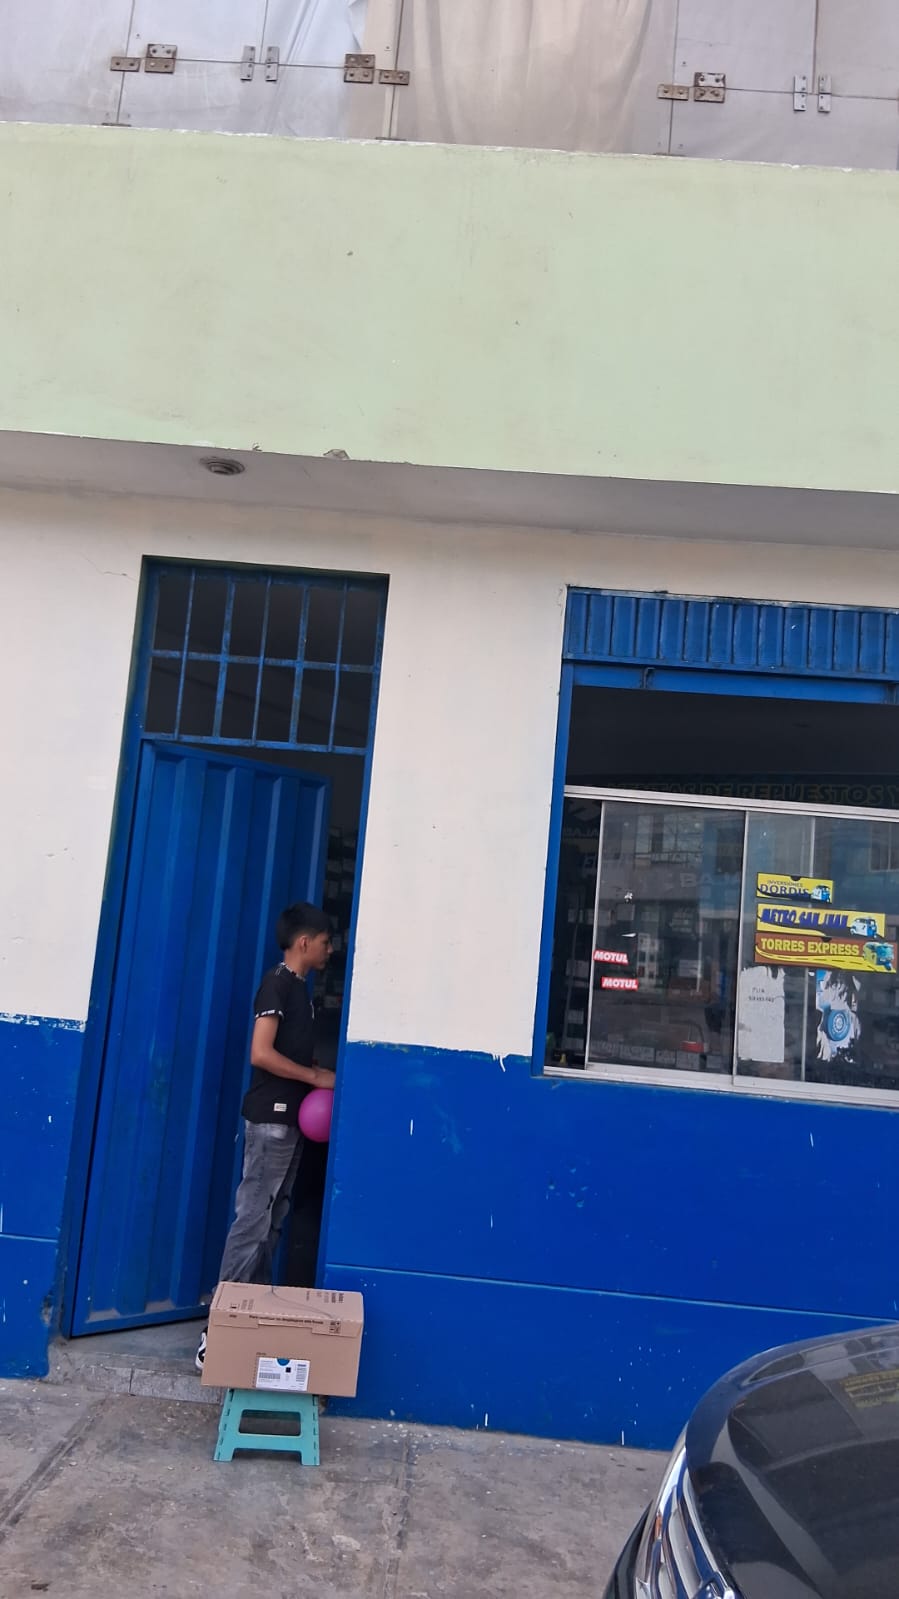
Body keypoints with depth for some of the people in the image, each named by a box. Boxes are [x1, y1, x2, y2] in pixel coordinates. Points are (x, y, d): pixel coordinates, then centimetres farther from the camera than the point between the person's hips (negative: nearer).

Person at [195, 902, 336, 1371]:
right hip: (271, 1119, -9)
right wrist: (317, 1077, -15)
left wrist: (320, 1076, 7)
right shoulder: (278, 983, -13)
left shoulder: (299, 987, 15)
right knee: (252, 1222, -7)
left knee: (271, 1222, 13)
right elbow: (261, 1053, -21)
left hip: (290, 1118, 9)